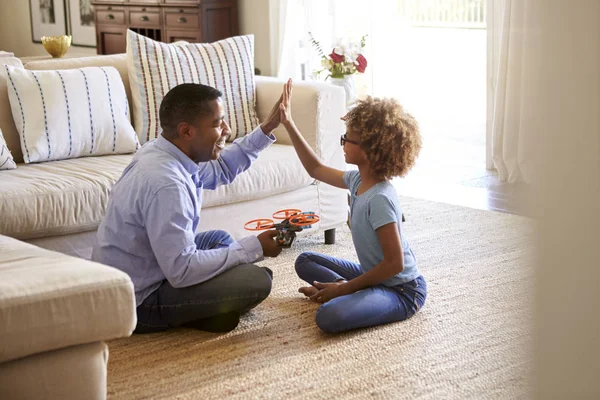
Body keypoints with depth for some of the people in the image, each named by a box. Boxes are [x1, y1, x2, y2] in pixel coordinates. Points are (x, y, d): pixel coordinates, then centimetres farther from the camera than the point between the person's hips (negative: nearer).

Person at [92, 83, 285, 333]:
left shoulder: (159, 151, 0)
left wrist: (265, 130, 15)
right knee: (257, 281, -18)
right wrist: (254, 248, -22)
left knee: (219, 238, 27)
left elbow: (220, 169, 21)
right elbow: (182, 271, -31)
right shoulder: (165, 184, -30)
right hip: (138, 303, -10)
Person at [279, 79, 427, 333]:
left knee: (329, 317, -32)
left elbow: (394, 263, -26)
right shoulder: (357, 181, 1)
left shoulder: (380, 199, -27)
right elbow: (315, 169, 18)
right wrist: (288, 124, 14)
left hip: (402, 290, -9)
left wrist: (343, 287, -19)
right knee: (305, 262, 18)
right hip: (376, 276, 9)